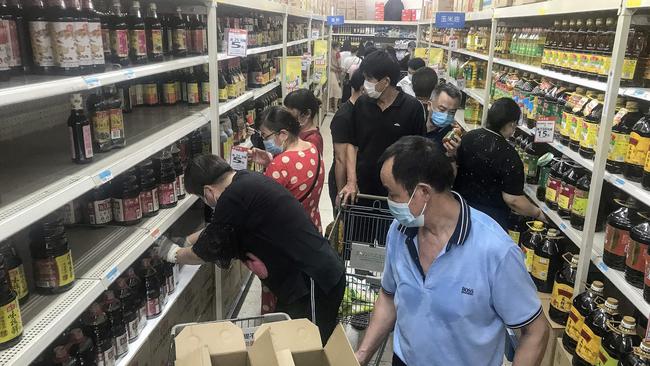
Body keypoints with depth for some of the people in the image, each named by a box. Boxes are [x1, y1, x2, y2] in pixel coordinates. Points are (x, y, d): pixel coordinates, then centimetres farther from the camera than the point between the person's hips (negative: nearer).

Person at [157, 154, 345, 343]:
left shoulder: (234, 198, -21)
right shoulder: (247, 179, 9)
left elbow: (207, 251, -6)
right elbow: (216, 229, 26)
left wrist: (173, 254, 12)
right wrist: (186, 240, 34)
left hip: (314, 282, -10)